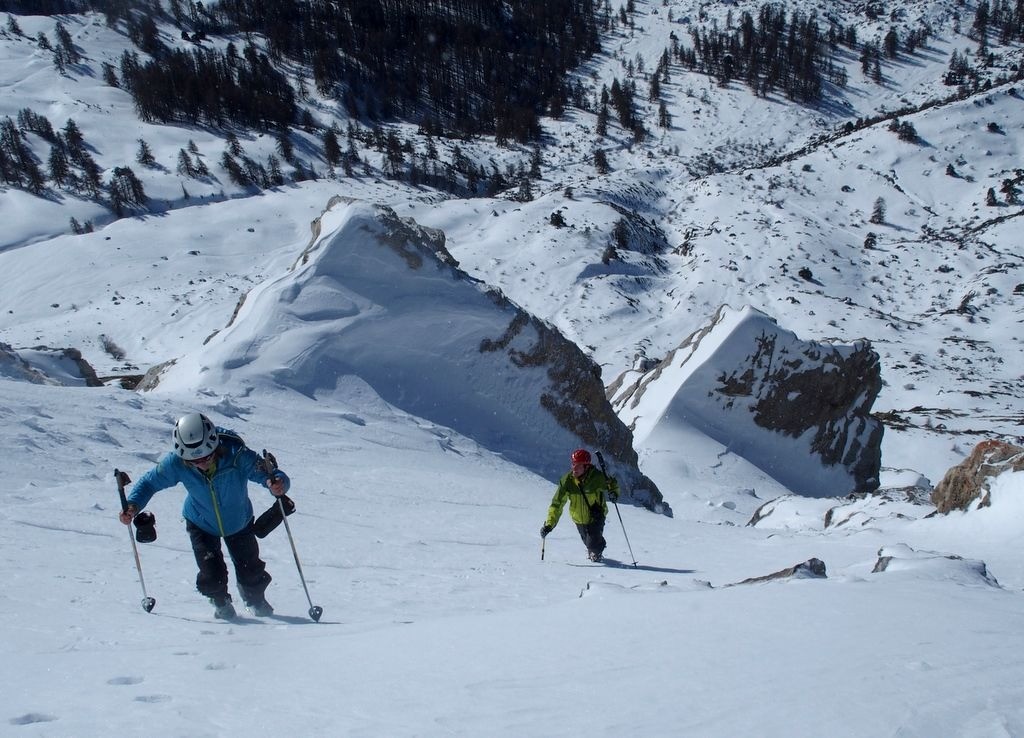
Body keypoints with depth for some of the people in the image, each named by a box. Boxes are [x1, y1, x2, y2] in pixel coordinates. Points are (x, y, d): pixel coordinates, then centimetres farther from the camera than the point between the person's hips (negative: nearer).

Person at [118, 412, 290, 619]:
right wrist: (133, 505, -31)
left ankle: (256, 600, 47)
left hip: (238, 522, 0)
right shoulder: (176, 463, -31)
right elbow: (149, 482, -14)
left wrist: (277, 484, -60)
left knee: (250, 568, 12)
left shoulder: (238, 456, -37)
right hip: (201, 524, 0)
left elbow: (273, 476, -35)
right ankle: (221, 603, 25)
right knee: (212, 572, -11)